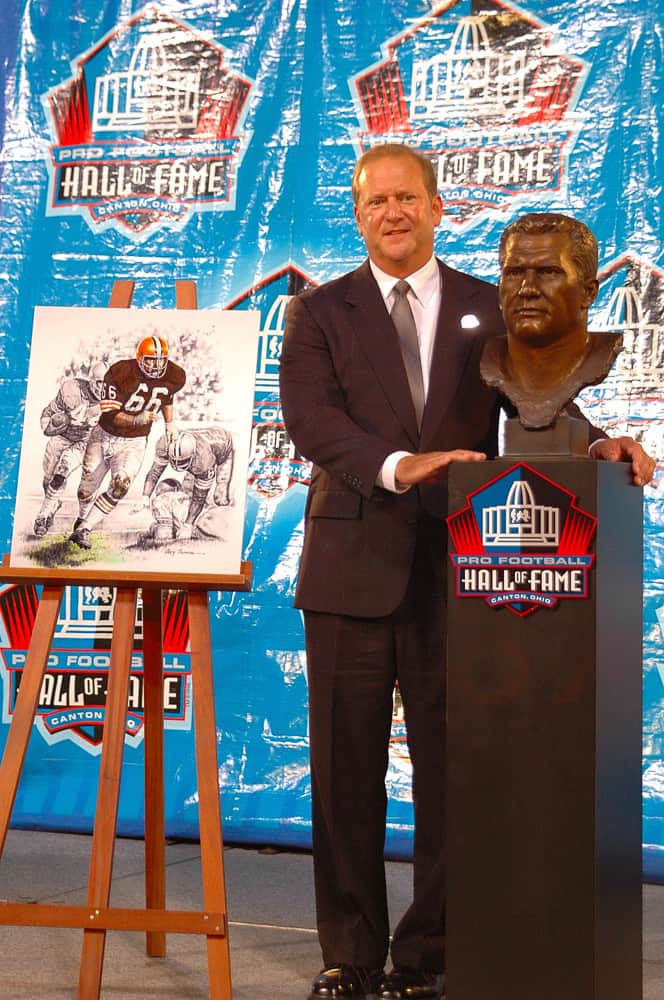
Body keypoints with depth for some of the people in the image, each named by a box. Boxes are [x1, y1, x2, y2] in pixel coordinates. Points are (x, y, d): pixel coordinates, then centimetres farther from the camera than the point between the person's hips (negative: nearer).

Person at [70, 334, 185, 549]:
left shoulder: (173, 377, -8)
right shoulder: (122, 373, -23)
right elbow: (110, 414, -23)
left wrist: (169, 422, 16)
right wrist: (137, 420, -36)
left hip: (134, 443, 1)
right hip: (104, 435, -1)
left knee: (120, 486, -22)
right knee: (88, 487, 13)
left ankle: (83, 531, -10)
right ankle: (82, 518, 48)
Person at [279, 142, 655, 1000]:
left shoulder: (490, 309, 11)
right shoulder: (320, 313, 7)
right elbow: (310, 418, -8)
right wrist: (397, 465, -24)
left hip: (458, 568, 1)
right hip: (354, 566, 0)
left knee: (452, 767, 5)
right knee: (346, 767, 6)